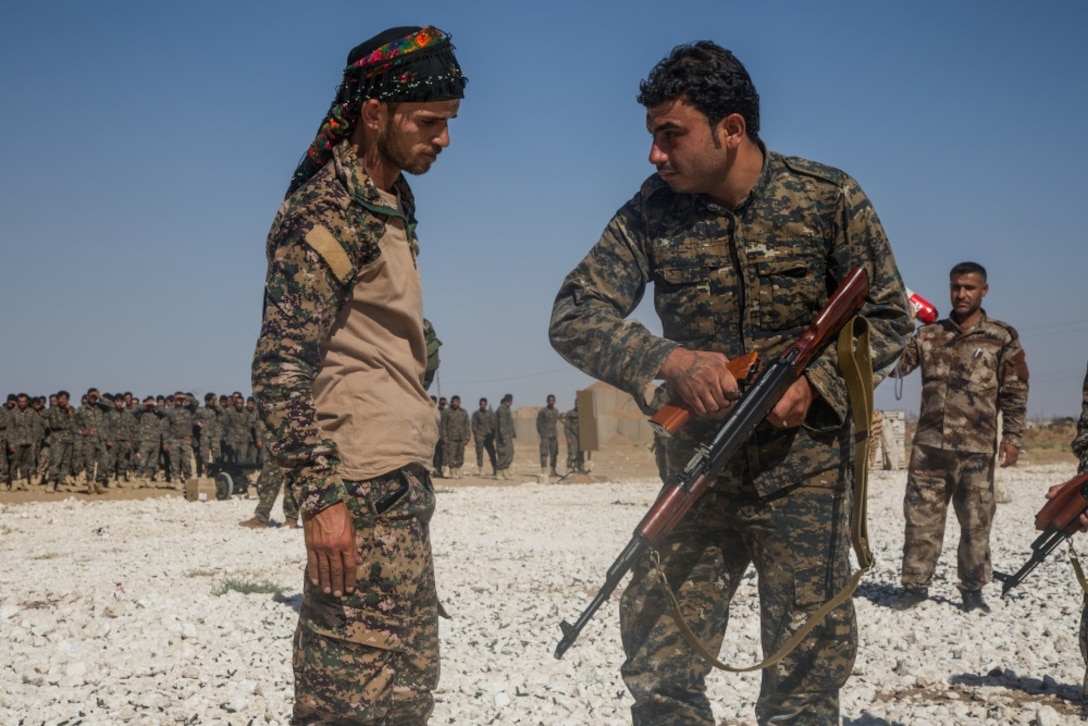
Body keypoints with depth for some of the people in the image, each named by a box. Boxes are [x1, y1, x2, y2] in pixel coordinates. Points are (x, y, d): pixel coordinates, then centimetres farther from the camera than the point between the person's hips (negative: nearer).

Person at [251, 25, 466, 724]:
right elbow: (280, 365, -18)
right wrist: (320, 496, -23)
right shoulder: (326, 211, -12)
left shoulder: (393, 202, 17)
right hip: (363, 485, -10)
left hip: (404, 481, 10)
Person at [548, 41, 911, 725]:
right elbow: (573, 319, -7)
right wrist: (672, 360, -24)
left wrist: (814, 379, -17)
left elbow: (888, 317, 1)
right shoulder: (653, 211, -3)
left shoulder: (829, 199, -6)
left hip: (806, 468, -1)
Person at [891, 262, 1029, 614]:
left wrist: (1012, 437, -4)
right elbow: (895, 366, 4)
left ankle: (972, 591, 15)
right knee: (921, 519, 4)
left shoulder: (1002, 337, 3)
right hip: (928, 445, 2)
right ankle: (915, 586, 12)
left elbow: (1016, 391, 3)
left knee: (976, 523, 4)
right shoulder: (929, 335, 11)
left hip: (976, 449, -2)